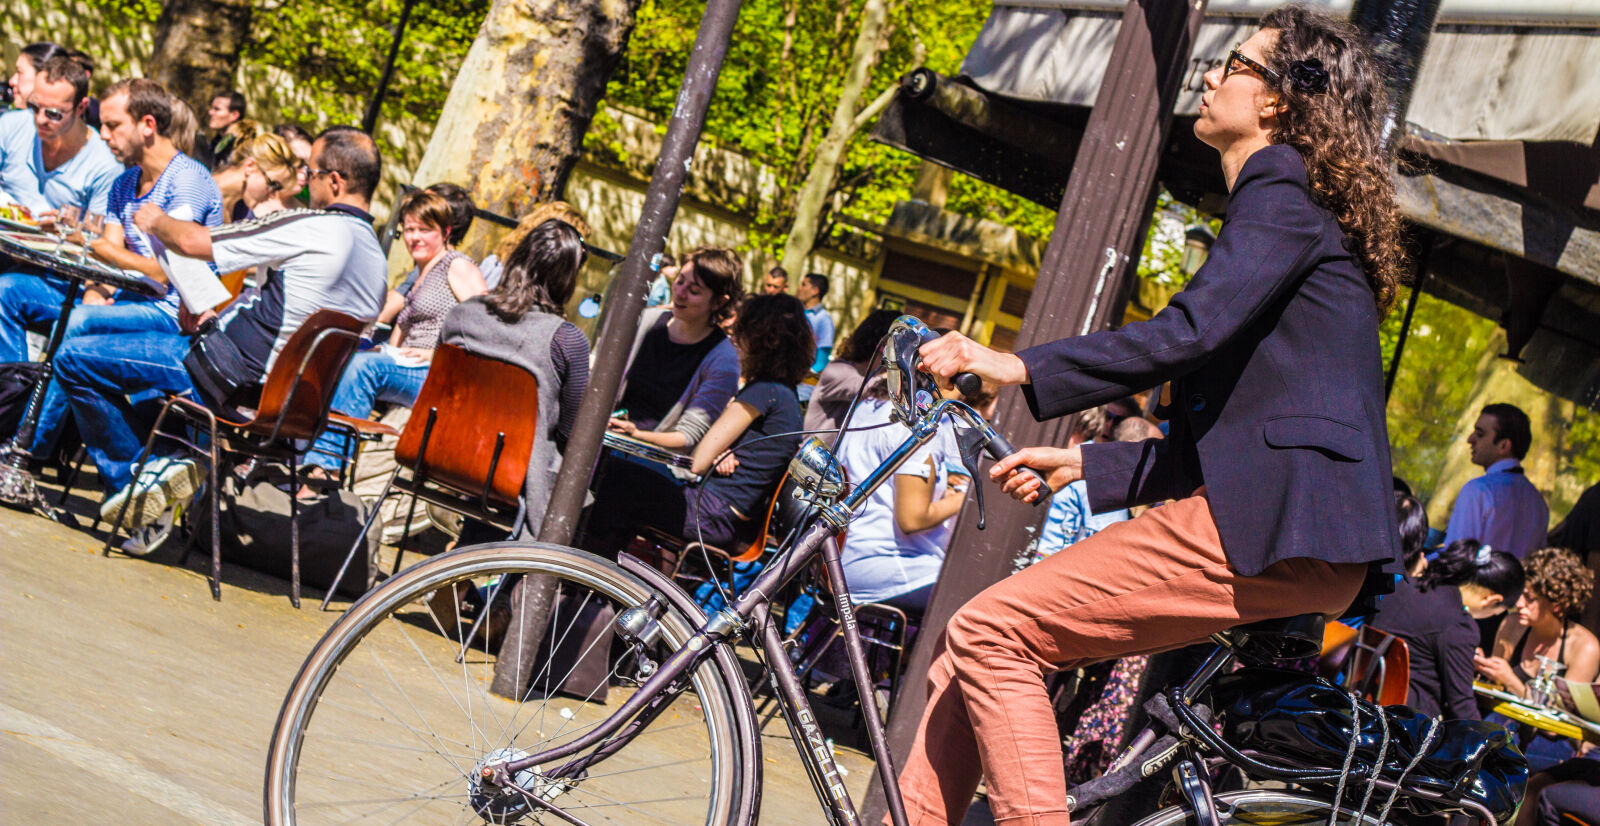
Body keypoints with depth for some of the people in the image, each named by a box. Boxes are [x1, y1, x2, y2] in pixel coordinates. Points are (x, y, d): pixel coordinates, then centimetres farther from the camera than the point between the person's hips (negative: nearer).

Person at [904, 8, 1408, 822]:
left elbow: (1189, 333, -19)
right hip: (1268, 516, 10)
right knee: (978, 640, 6)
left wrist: (1018, 367, -17)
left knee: (991, 634, -16)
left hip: (1281, 526, -10)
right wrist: (1085, 464, 19)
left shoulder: (1281, 187, -2)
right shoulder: (1278, 201, 27)